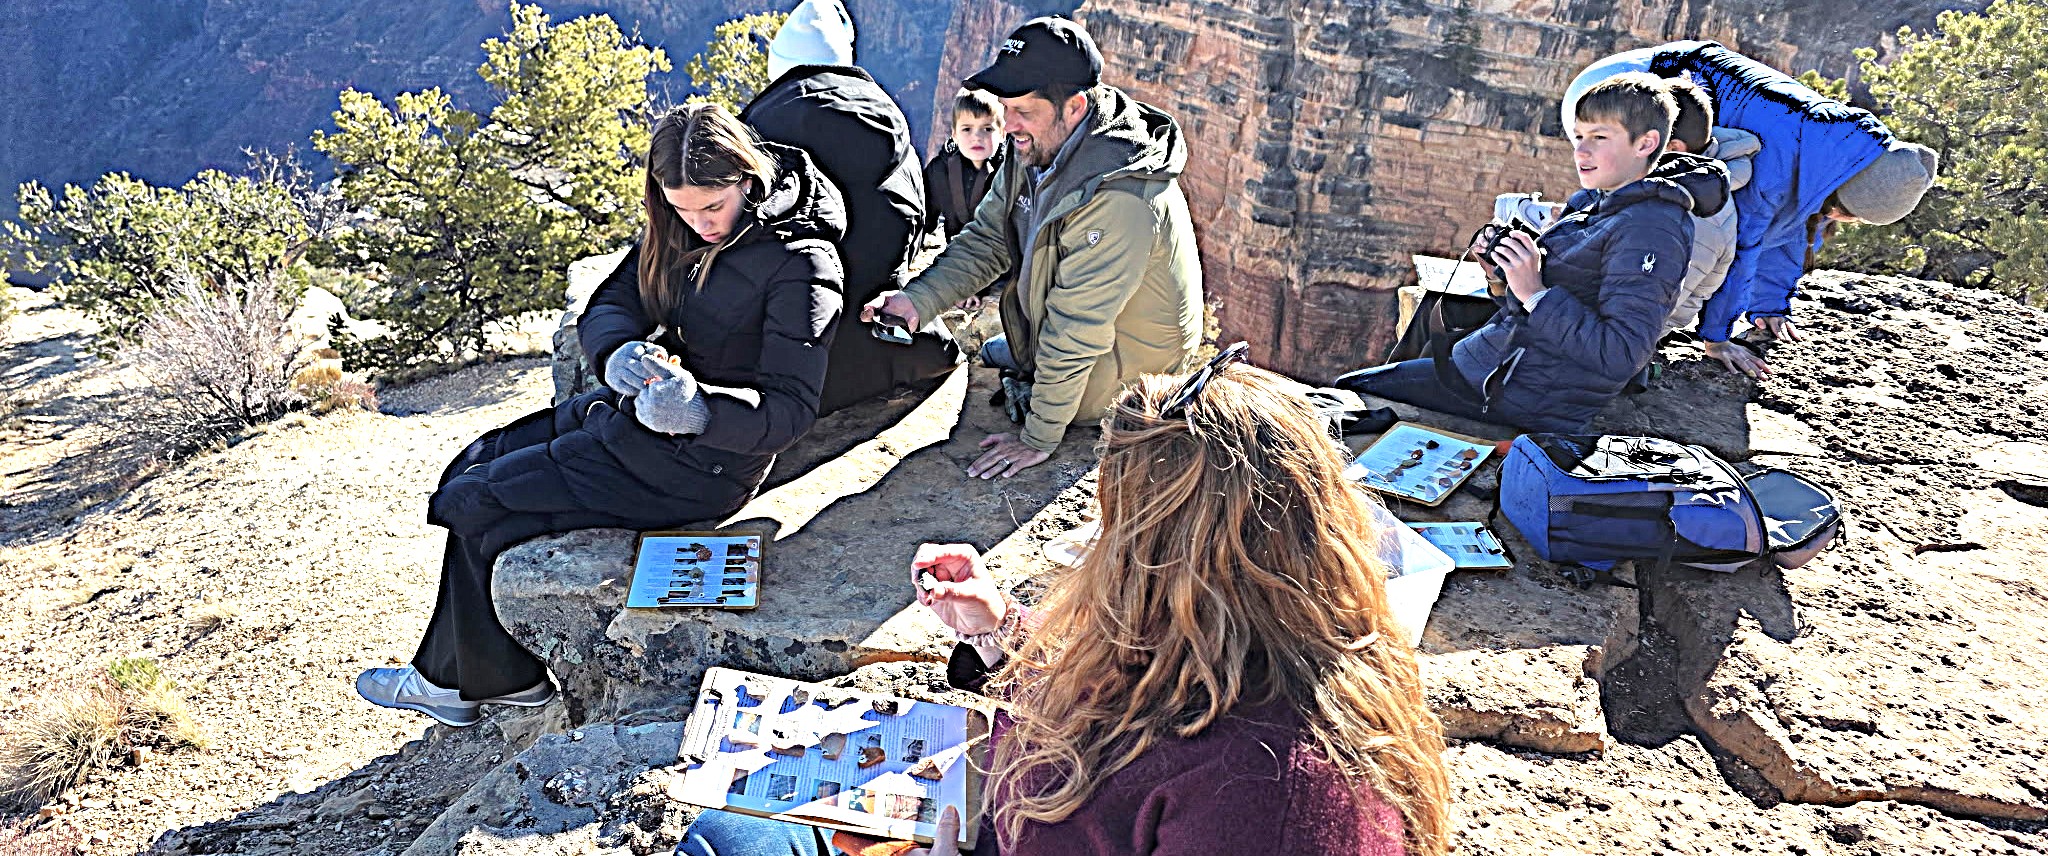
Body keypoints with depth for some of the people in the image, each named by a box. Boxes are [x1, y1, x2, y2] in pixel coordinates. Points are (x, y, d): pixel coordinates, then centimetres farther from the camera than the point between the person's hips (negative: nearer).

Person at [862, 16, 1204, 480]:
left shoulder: (1119, 197, -40)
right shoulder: (1040, 142, -11)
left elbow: (1075, 329, -34)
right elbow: (987, 239, -3)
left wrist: (1038, 439, -26)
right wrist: (918, 299, -19)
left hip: (1135, 353, -9)